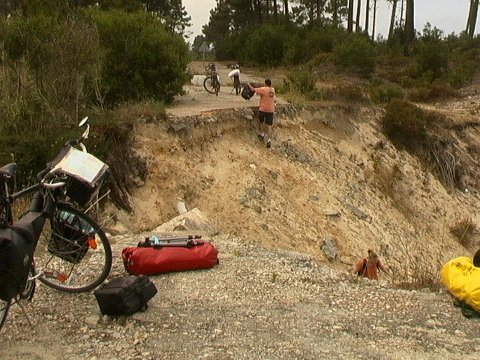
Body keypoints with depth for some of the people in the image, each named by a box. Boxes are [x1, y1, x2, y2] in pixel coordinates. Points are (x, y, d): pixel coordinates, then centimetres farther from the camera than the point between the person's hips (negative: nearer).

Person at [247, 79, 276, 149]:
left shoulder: (264, 89, -13)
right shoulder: (273, 90, 6)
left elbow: (253, 89, -11)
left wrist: (249, 85, 7)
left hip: (263, 109, -4)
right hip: (270, 110, 4)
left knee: (261, 121, 23)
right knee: (269, 125, 2)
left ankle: (262, 134, 26)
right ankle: (269, 140, -6)